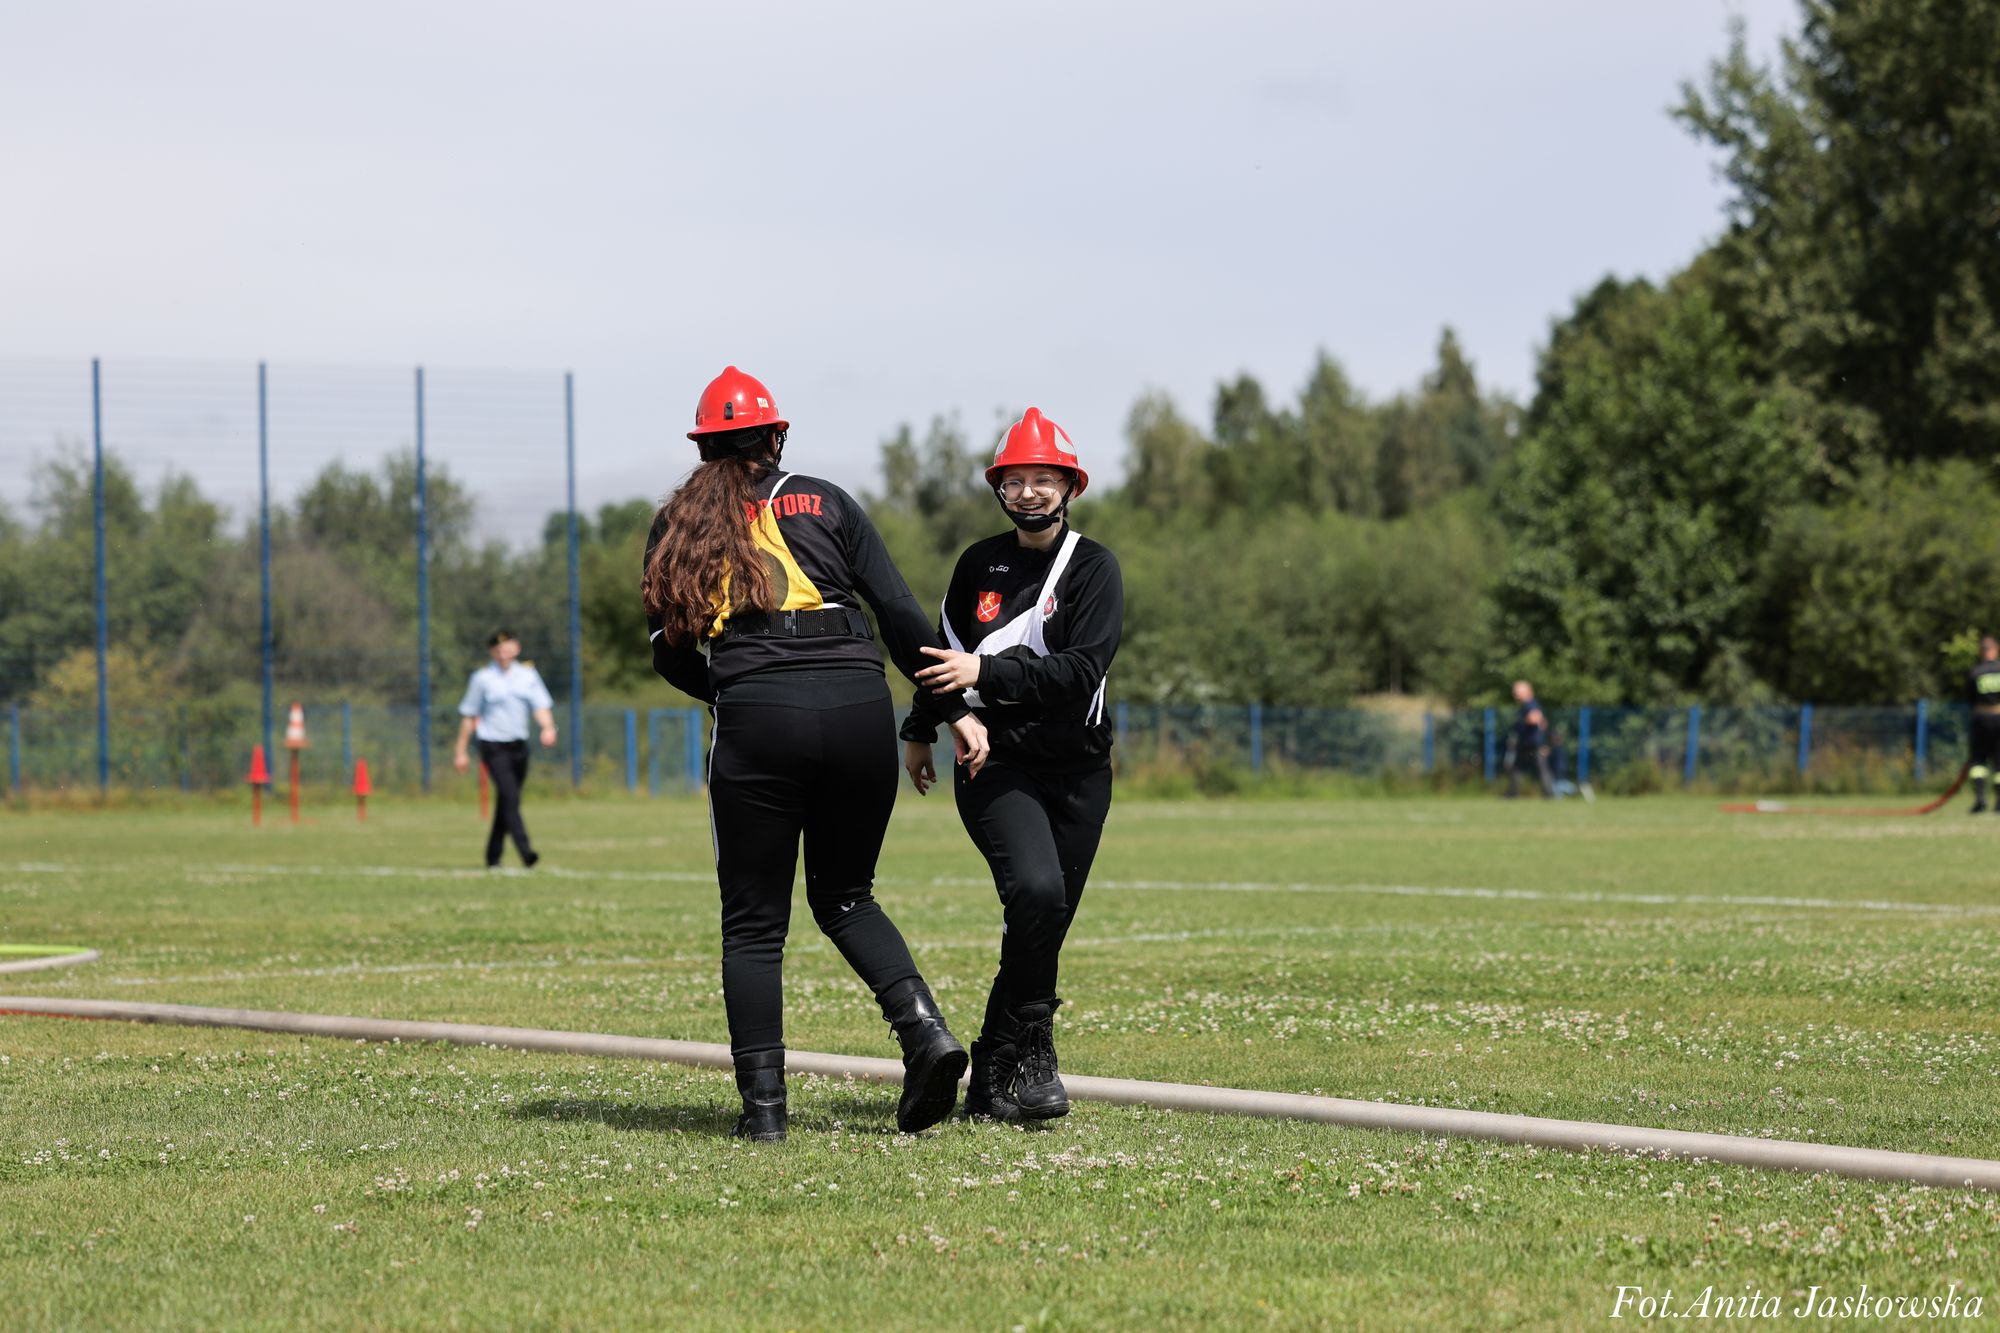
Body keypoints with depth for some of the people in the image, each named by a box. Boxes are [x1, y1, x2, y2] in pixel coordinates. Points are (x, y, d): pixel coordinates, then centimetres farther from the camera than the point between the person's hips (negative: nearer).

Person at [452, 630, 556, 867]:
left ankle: (493, 856, 21)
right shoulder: (482, 677, 0)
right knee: (510, 797, -18)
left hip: (518, 746, 4)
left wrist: (548, 727, -20)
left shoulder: (528, 674, 8)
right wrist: (461, 752, 4)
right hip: (493, 747, -4)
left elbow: (541, 705, 1)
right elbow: (468, 715, 4)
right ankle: (525, 852, -28)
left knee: (506, 803, 9)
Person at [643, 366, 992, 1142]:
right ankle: (924, 1026, -4)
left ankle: (763, 1104, 1)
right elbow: (899, 612, 6)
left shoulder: (678, 526, 14)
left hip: (758, 721, -2)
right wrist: (955, 710, 9)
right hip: (860, 705, 2)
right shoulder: (823, 503, 14)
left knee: (754, 922, 8)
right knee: (844, 896, 19)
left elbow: (670, 653, 11)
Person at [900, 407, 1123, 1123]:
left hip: (1077, 770, 0)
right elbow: (947, 647, 24)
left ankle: (993, 1079, 17)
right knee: (1036, 890, -25)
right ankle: (1030, 1050, -14)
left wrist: (987, 673, -22)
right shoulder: (980, 563, 8)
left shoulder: (1093, 568, -2)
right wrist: (920, 729, 30)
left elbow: (1082, 669, -15)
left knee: (1045, 925, 2)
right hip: (995, 763, 0)